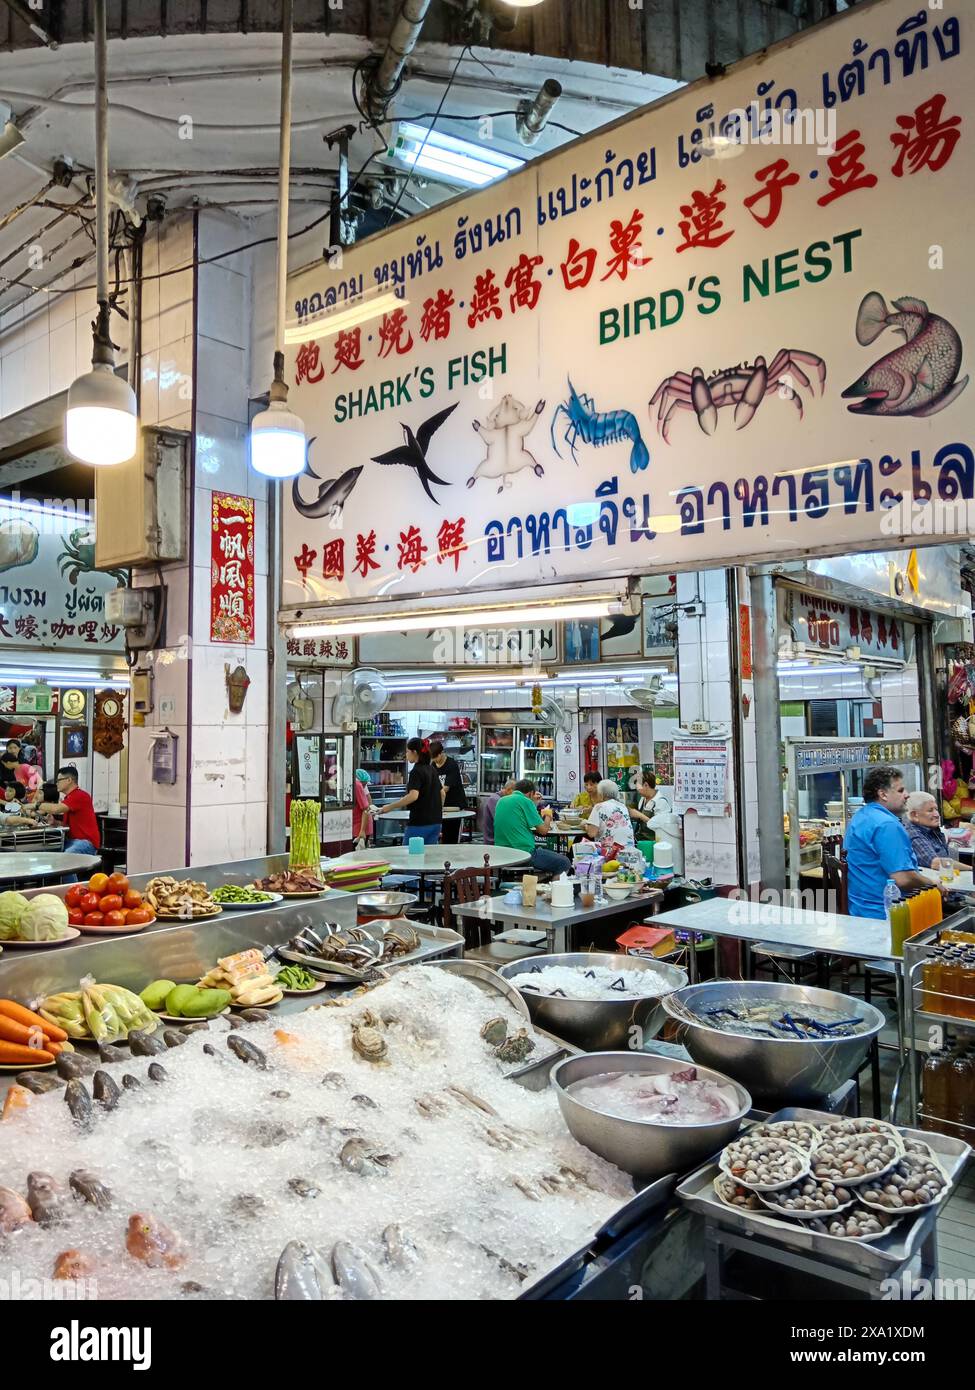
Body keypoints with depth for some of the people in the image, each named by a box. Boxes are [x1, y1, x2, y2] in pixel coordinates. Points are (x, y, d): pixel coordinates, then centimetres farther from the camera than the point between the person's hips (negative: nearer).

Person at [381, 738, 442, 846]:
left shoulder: (416, 771, -14)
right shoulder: (432, 769, 12)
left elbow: (413, 796, -29)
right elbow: (442, 794, 19)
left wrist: (390, 807, -25)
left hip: (420, 822, -8)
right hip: (435, 822, 8)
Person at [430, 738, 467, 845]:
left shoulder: (452, 765, -13)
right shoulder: (433, 767, 7)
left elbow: (446, 788, -21)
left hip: (456, 805, -6)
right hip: (443, 807, 6)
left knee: (452, 840, -5)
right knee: (444, 839, 4)